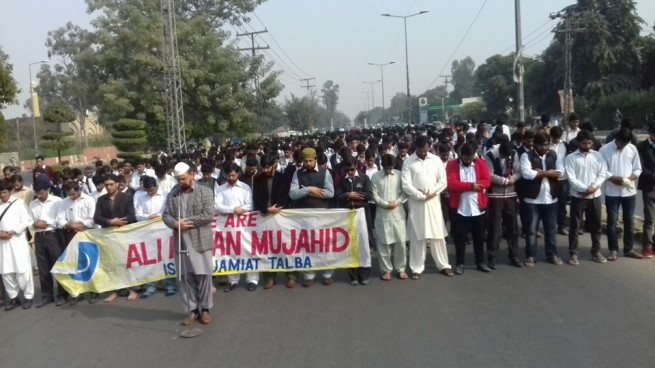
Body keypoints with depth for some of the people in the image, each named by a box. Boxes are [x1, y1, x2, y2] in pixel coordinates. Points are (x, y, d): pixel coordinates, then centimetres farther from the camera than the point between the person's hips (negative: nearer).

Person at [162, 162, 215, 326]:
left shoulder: (205, 192, -2)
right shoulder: (172, 194, 10)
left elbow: (208, 215, -11)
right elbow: (165, 214, 6)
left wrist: (187, 221, -13)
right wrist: (176, 223, -15)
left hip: (200, 241, -3)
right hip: (181, 242, 3)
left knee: (203, 275, 2)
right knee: (185, 276, 7)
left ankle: (204, 309, 16)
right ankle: (192, 310, 18)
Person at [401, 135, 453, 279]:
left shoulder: (436, 160, 3)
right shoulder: (408, 162, -4)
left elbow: (443, 181, 1)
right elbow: (406, 185, -10)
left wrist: (431, 193, -10)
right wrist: (421, 195, -14)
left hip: (433, 201, 2)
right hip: (416, 203, -2)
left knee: (438, 235, 7)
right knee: (417, 236, 3)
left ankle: (443, 265, 20)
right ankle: (417, 268, 11)